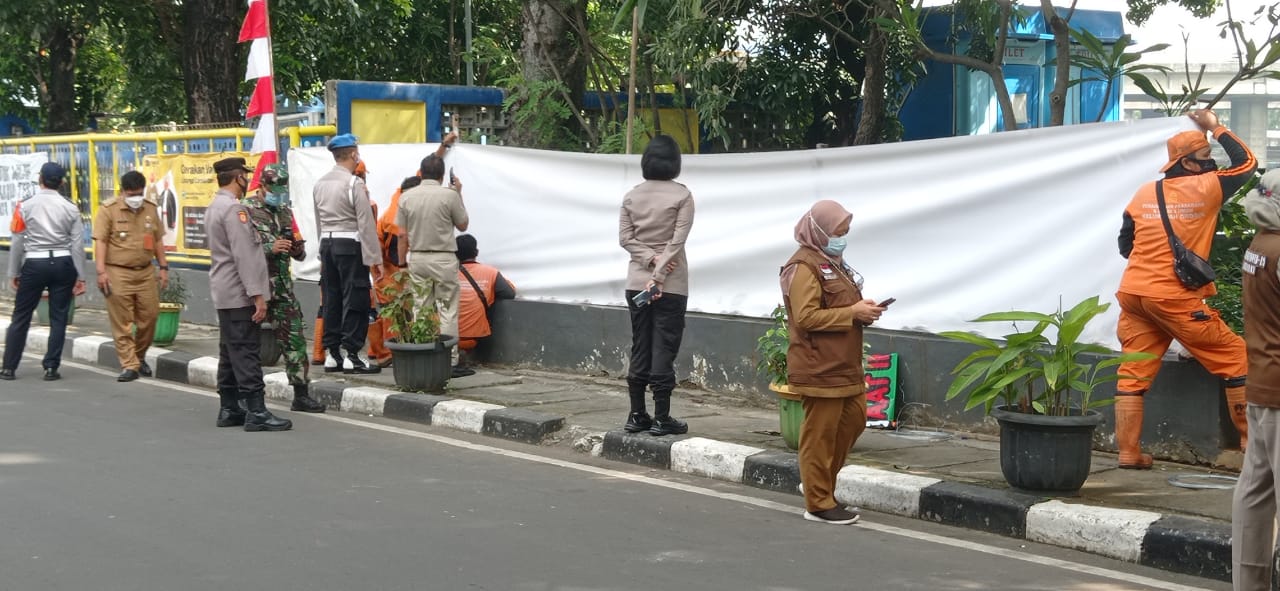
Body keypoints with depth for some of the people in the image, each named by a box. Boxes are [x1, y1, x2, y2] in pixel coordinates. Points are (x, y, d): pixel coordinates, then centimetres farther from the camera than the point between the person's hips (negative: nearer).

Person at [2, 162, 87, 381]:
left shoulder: (26, 206, -4)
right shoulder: (70, 208, -2)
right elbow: (78, 245, -2)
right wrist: (80, 277, 3)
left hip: (34, 264, -1)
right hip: (63, 264, 1)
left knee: (20, 317, 8)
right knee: (58, 318, 8)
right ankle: (51, 368, 6)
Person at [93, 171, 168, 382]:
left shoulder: (151, 209, 10)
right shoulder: (108, 209, -5)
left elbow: (158, 240, 16)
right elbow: (100, 241, -9)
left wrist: (163, 267, 12)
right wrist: (101, 271, -16)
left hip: (145, 272, 5)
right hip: (118, 273, -4)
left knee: (149, 317, 6)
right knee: (122, 323, -3)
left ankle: (139, 357, 26)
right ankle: (129, 366, 1)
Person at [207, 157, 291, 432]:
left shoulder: (213, 208, 16)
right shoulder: (234, 209, -16)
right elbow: (243, 255, -21)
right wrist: (257, 295, -21)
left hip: (224, 294, 10)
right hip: (239, 294, -10)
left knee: (230, 352, 12)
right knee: (246, 353, -10)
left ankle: (229, 409, 15)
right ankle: (256, 412, -10)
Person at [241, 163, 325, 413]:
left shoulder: (284, 211, 14)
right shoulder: (246, 210, -7)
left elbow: (298, 254, 21)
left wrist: (298, 248, -3)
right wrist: (270, 248, -24)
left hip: (282, 287, 6)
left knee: (294, 338, 4)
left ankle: (301, 394, 9)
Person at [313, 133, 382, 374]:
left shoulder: (320, 184, 10)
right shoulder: (354, 184, -11)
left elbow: (319, 222, 14)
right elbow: (366, 224, -13)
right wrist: (375, 259, -11)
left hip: (327, 244, 7)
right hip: (351, 245, -7)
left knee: (331, 299, 10)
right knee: (355, 301, -3)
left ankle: (332, 354, 13)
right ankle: (351, 355, -5)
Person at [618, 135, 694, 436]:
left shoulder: (632, 196, 5)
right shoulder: (682, 195, -7)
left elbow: (625, 238, 0)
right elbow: (677, 240, -13)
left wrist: (650, 259, -7)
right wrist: (659, 276, -14)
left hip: (637, 281, 4)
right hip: (671, 284, -4)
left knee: (639, 348, 9)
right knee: (664, 349, -1)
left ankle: (637, 415, 11)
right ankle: (661, 418, 0)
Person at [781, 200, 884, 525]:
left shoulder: (832, 263, 17)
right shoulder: (804, 267, -15)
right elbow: (806, 317, -22)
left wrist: (863, 308, 7)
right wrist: (852, 312, -20)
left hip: (844, 365, 10)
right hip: (820, 368, -10)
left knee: (854, 419, 14)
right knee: (820, 434, -3)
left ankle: (818, 482, 26)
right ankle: (819, 503, 5)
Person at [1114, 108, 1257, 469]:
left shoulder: (1145, 193, 10)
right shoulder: (1205, 188, -3)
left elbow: (1125, 244, 17)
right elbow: (1246, 163, 11)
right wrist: (1216, 128, 17)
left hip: (1133, 293, 5)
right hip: (1175, 298, -5)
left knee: (1133, 373, 10)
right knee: (1235, 359, 7)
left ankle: (1128, 452, 8)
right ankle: (1252, 440, 10)